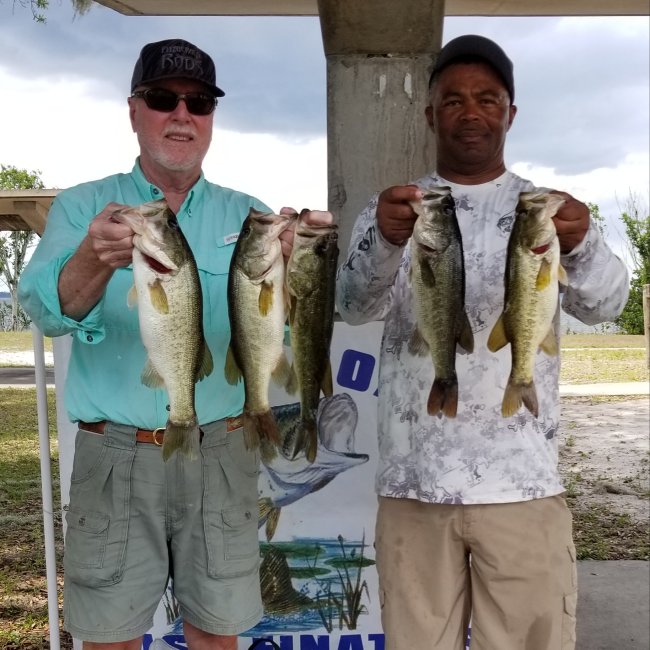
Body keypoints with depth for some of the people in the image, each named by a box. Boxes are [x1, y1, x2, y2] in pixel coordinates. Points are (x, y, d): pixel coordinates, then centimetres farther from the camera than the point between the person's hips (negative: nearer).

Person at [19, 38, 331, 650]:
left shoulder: (245, 215, 5)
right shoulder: (81, 206, 2)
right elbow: (46, 309, -15)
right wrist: (97, 259, -36)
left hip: (220, 455, 1)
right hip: (115, 456, -1)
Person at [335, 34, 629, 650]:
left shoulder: (548, 209, 5)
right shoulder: (391, 208, 6)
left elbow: (603, 302, -12)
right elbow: (355, 304, -12)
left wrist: (581, 246, -34)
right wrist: (385, 241, -33)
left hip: (523, 482, 0)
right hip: (413, 482, 1)